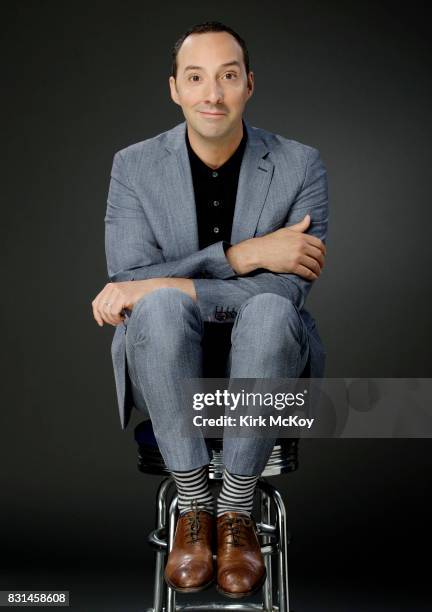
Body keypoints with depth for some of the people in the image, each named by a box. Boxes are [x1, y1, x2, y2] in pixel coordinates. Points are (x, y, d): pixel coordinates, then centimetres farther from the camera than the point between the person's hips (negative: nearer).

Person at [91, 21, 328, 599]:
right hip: (169, 366, 1)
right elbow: (128, 279, -12)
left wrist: (167, 285, -24)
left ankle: (236, 508, -17)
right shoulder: (135, 166, -2)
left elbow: (291, 291, -16)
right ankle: (192, 504, -17)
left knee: (269, 311, -34)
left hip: (262, 361, 0)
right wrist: (243, 255, -23)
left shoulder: (300, 165, -6)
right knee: (161, 305, -32)